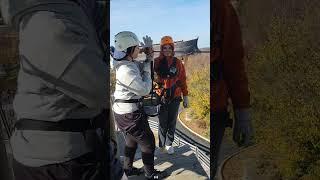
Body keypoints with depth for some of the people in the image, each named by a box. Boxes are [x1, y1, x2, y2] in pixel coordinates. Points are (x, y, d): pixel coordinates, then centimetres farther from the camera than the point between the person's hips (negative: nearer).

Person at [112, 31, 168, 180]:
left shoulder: (129, 63, 2)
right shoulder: (127, 70, -27)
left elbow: (143, 66, 13)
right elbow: (145, 90, -21)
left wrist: (149, 54, -2)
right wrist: (147, 72, -9)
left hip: (123, 111, 10)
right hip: (130, 114, -10)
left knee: (131, 141, 26)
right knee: (148, 142, 8)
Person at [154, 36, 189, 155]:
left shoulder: (178, 63, 0)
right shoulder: (157, 62, -4)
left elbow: (183, 80, 4)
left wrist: (185, 97, 5)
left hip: (175, 98, 2)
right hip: (162, 97, -2)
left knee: (172, 122, 13)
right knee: (162, 123, 8)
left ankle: (169, 144, 31)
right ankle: (162, 144, 27)